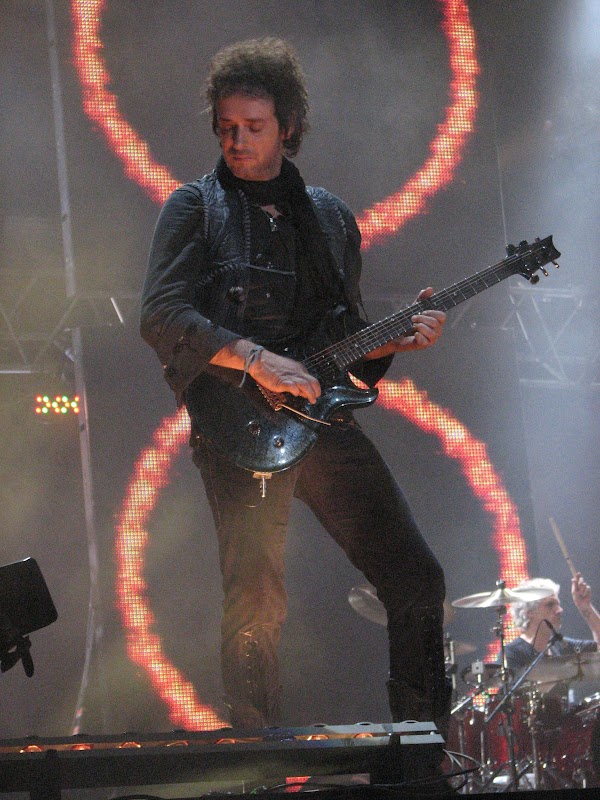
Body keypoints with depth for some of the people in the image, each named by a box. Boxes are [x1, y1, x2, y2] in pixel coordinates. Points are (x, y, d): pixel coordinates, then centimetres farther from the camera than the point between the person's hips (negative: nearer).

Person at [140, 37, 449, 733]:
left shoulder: (330, 218, 19)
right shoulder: (195, 207, 4)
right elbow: (160, 315, -8)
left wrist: (397, 338, 3)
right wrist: (256, 360, -18)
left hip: (322, 417, 5)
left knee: (415, 577, 0)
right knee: (256, 598, -12)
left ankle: (428, 736, 12)